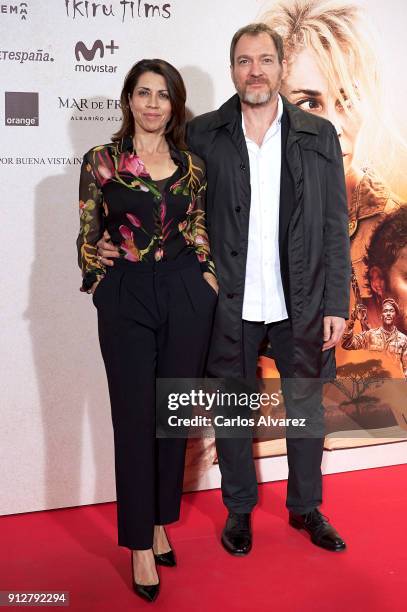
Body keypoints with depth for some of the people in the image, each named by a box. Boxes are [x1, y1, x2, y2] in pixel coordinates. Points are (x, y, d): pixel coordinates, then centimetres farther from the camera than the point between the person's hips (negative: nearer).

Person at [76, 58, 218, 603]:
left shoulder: (191, 165, 8)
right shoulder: (100, 161, 0)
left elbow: (199, 233, 12)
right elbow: (88, 238, 3)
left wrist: (209, 282, 4)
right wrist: (104, 286, 2)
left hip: (187, 297, 3)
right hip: (126, 300, -3)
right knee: (135, 419, 1)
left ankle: (160, 521, 29)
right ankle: (140, 543, 15)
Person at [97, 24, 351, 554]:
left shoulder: (319, 136, 0)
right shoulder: (202, 135, -1)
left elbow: (335, 226, 0)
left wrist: (336, 304, -4)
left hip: (302, 305, 1)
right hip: (231, 305, 0)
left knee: (306, 409, 15)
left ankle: (306, 507, 37)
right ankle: (239, 509, 35)